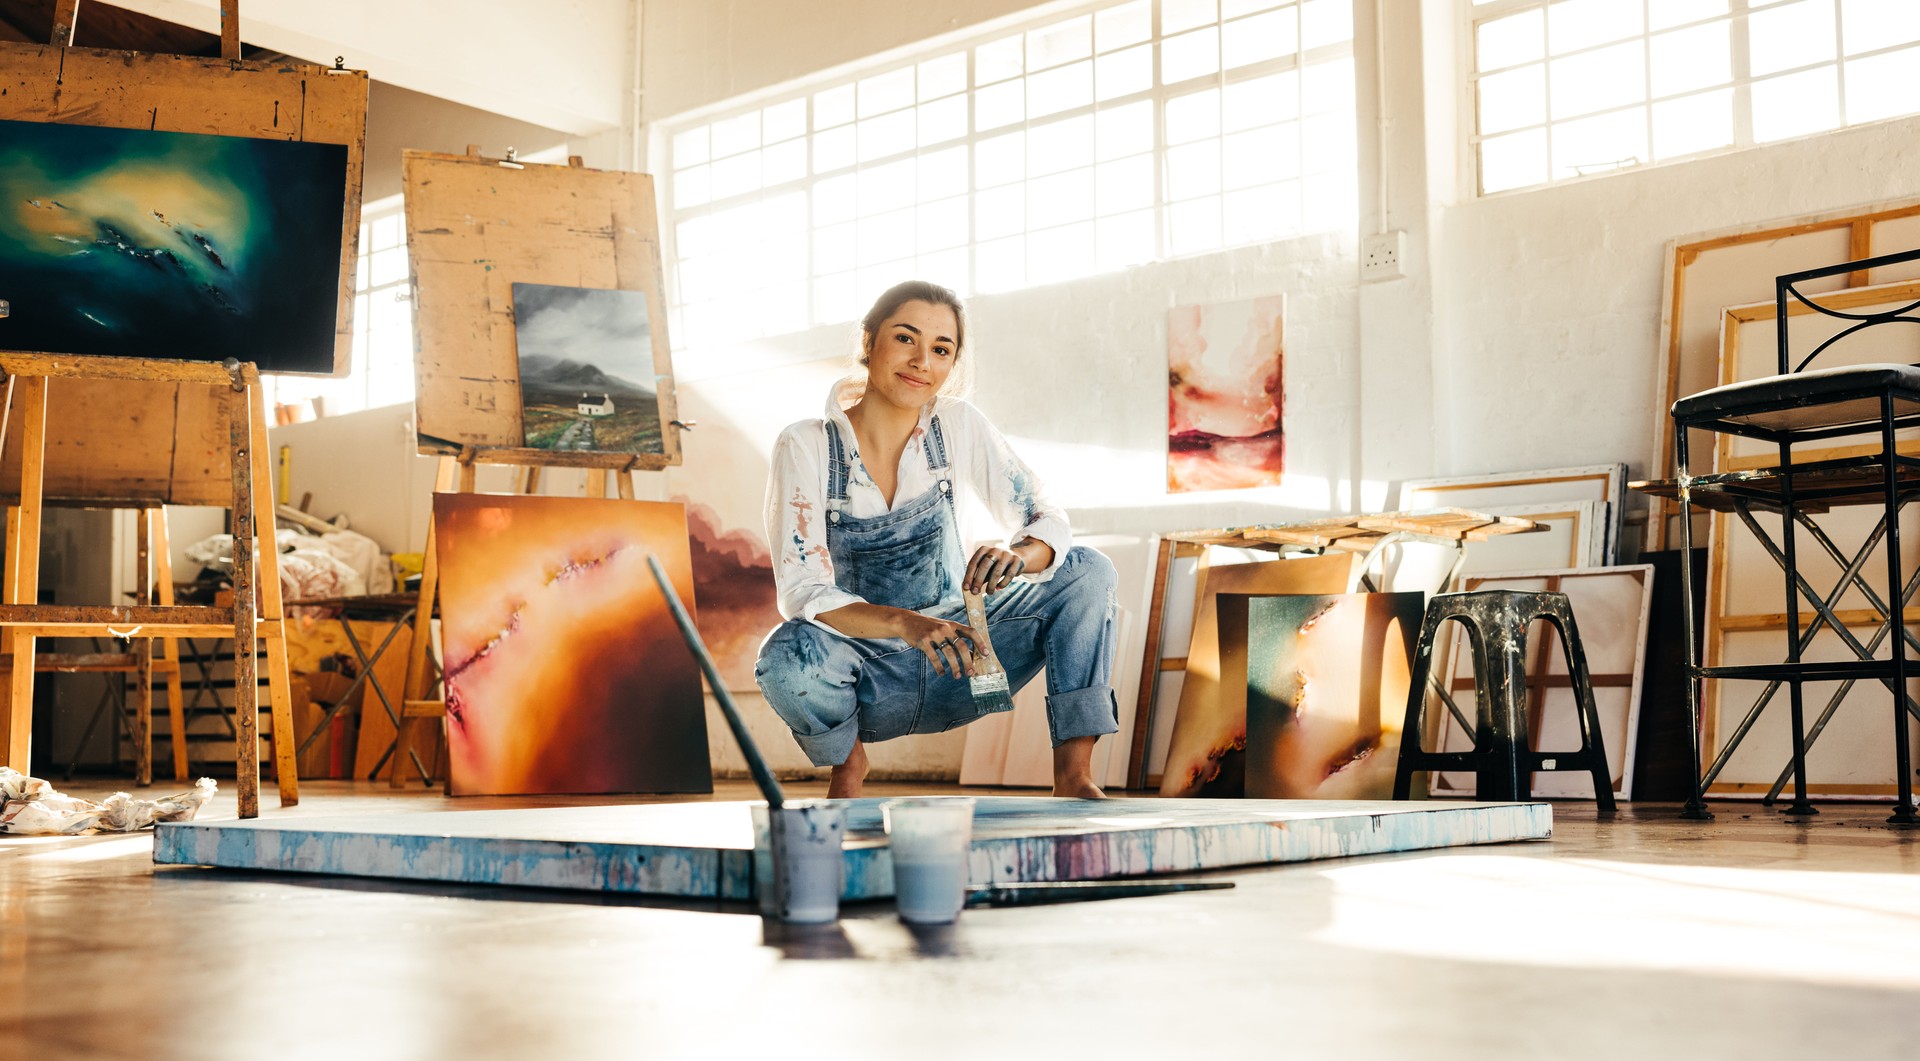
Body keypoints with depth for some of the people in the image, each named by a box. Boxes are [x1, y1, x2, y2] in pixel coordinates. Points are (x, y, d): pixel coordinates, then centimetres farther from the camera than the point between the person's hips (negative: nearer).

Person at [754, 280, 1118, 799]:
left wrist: (1017, 555, -31)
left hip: (953, 664, 3)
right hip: (866, 677, -3)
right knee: (787, 655, -36)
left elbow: (1048, 520, -6)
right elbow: (801, 593, -22)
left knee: (1088, 572, -15)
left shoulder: (958, 427, -5)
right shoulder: (807, 446, -14)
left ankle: (1073, 775, -16)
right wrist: (904, 623, -41)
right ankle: (847, 760, -4)